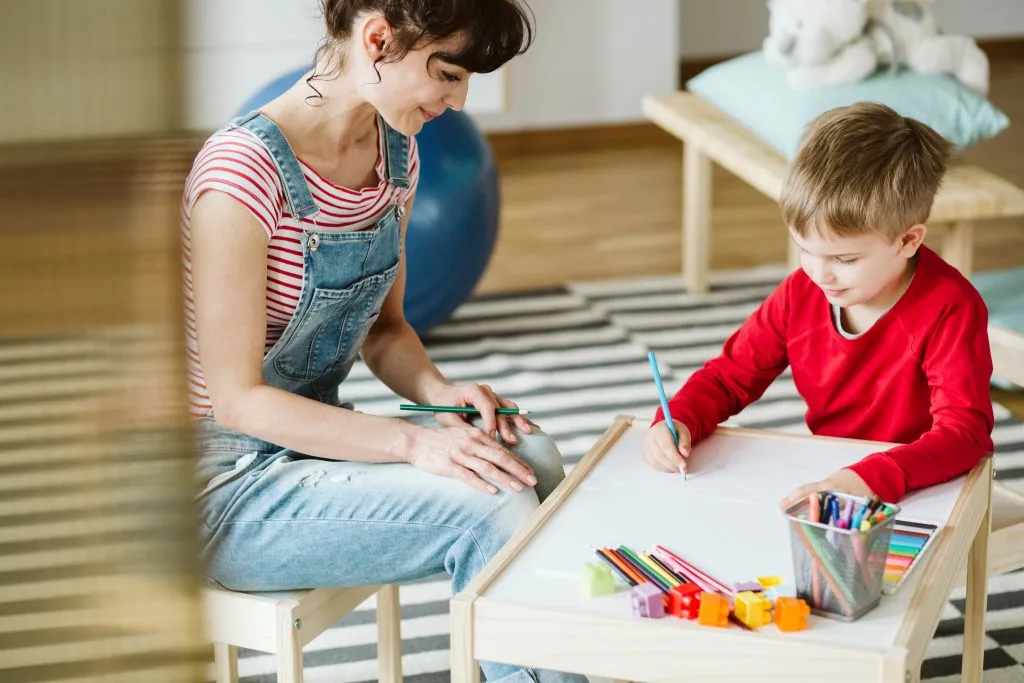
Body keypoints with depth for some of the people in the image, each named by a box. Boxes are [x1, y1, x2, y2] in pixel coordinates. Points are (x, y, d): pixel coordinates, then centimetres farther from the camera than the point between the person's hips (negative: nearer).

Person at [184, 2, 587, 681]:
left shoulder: (396, 150, 2)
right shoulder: (243, 170, -24)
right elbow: (238, 398, -22)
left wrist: (439, 391, -10)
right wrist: (414, 443, -29)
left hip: (315, 436, 8)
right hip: (229, 490, -8)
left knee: (532, 459, -14)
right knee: (492, 511, -22)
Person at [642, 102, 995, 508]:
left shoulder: (949, 309, -18)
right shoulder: (801, 293, -2)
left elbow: (964, 430, -27)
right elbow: (729, 377, 8)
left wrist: (871, 480, -43)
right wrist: (678, 421, -15)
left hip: (926, 491, -3)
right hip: (823, 481, 3)